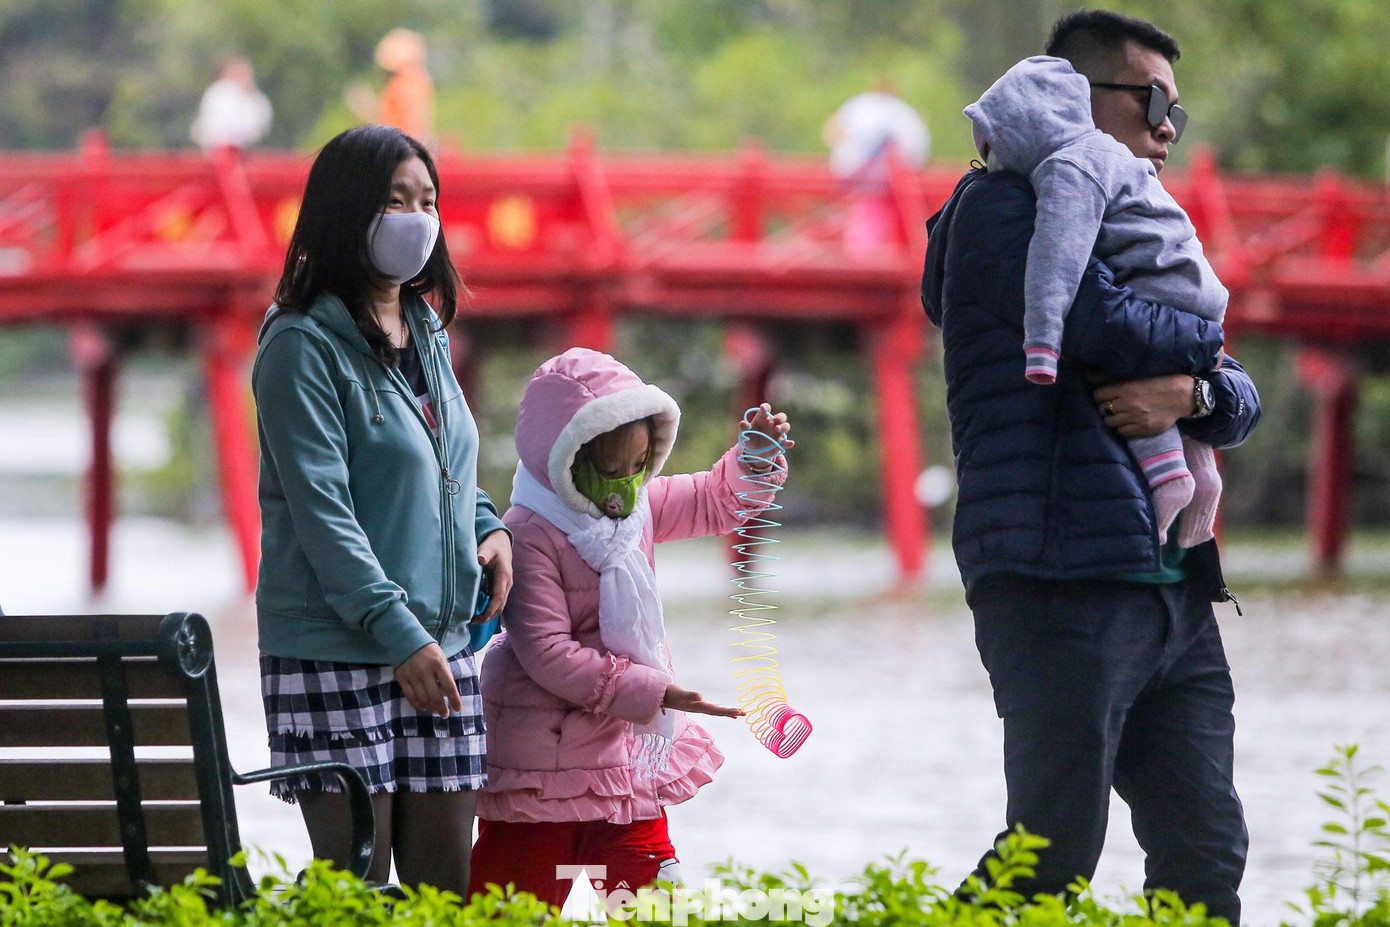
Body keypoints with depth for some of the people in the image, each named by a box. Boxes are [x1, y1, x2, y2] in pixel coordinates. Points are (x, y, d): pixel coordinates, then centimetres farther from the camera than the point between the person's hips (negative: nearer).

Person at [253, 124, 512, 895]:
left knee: (444, 882, 6)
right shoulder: (303, 345, -9)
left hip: (440, 643, 7)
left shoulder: (428, 337, 15)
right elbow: (321, 509, -15)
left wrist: (487, 527, 6)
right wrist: (400, 634, -21)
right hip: (335, 651, -7)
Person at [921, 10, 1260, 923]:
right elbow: (1105, 325, -18)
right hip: (1064, 577, -9)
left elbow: (1242, 401, 17)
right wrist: (1201, 336, 3)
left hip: (1172, 590, 9)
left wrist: (1191, 392, -7)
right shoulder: (1001, 207, -2)